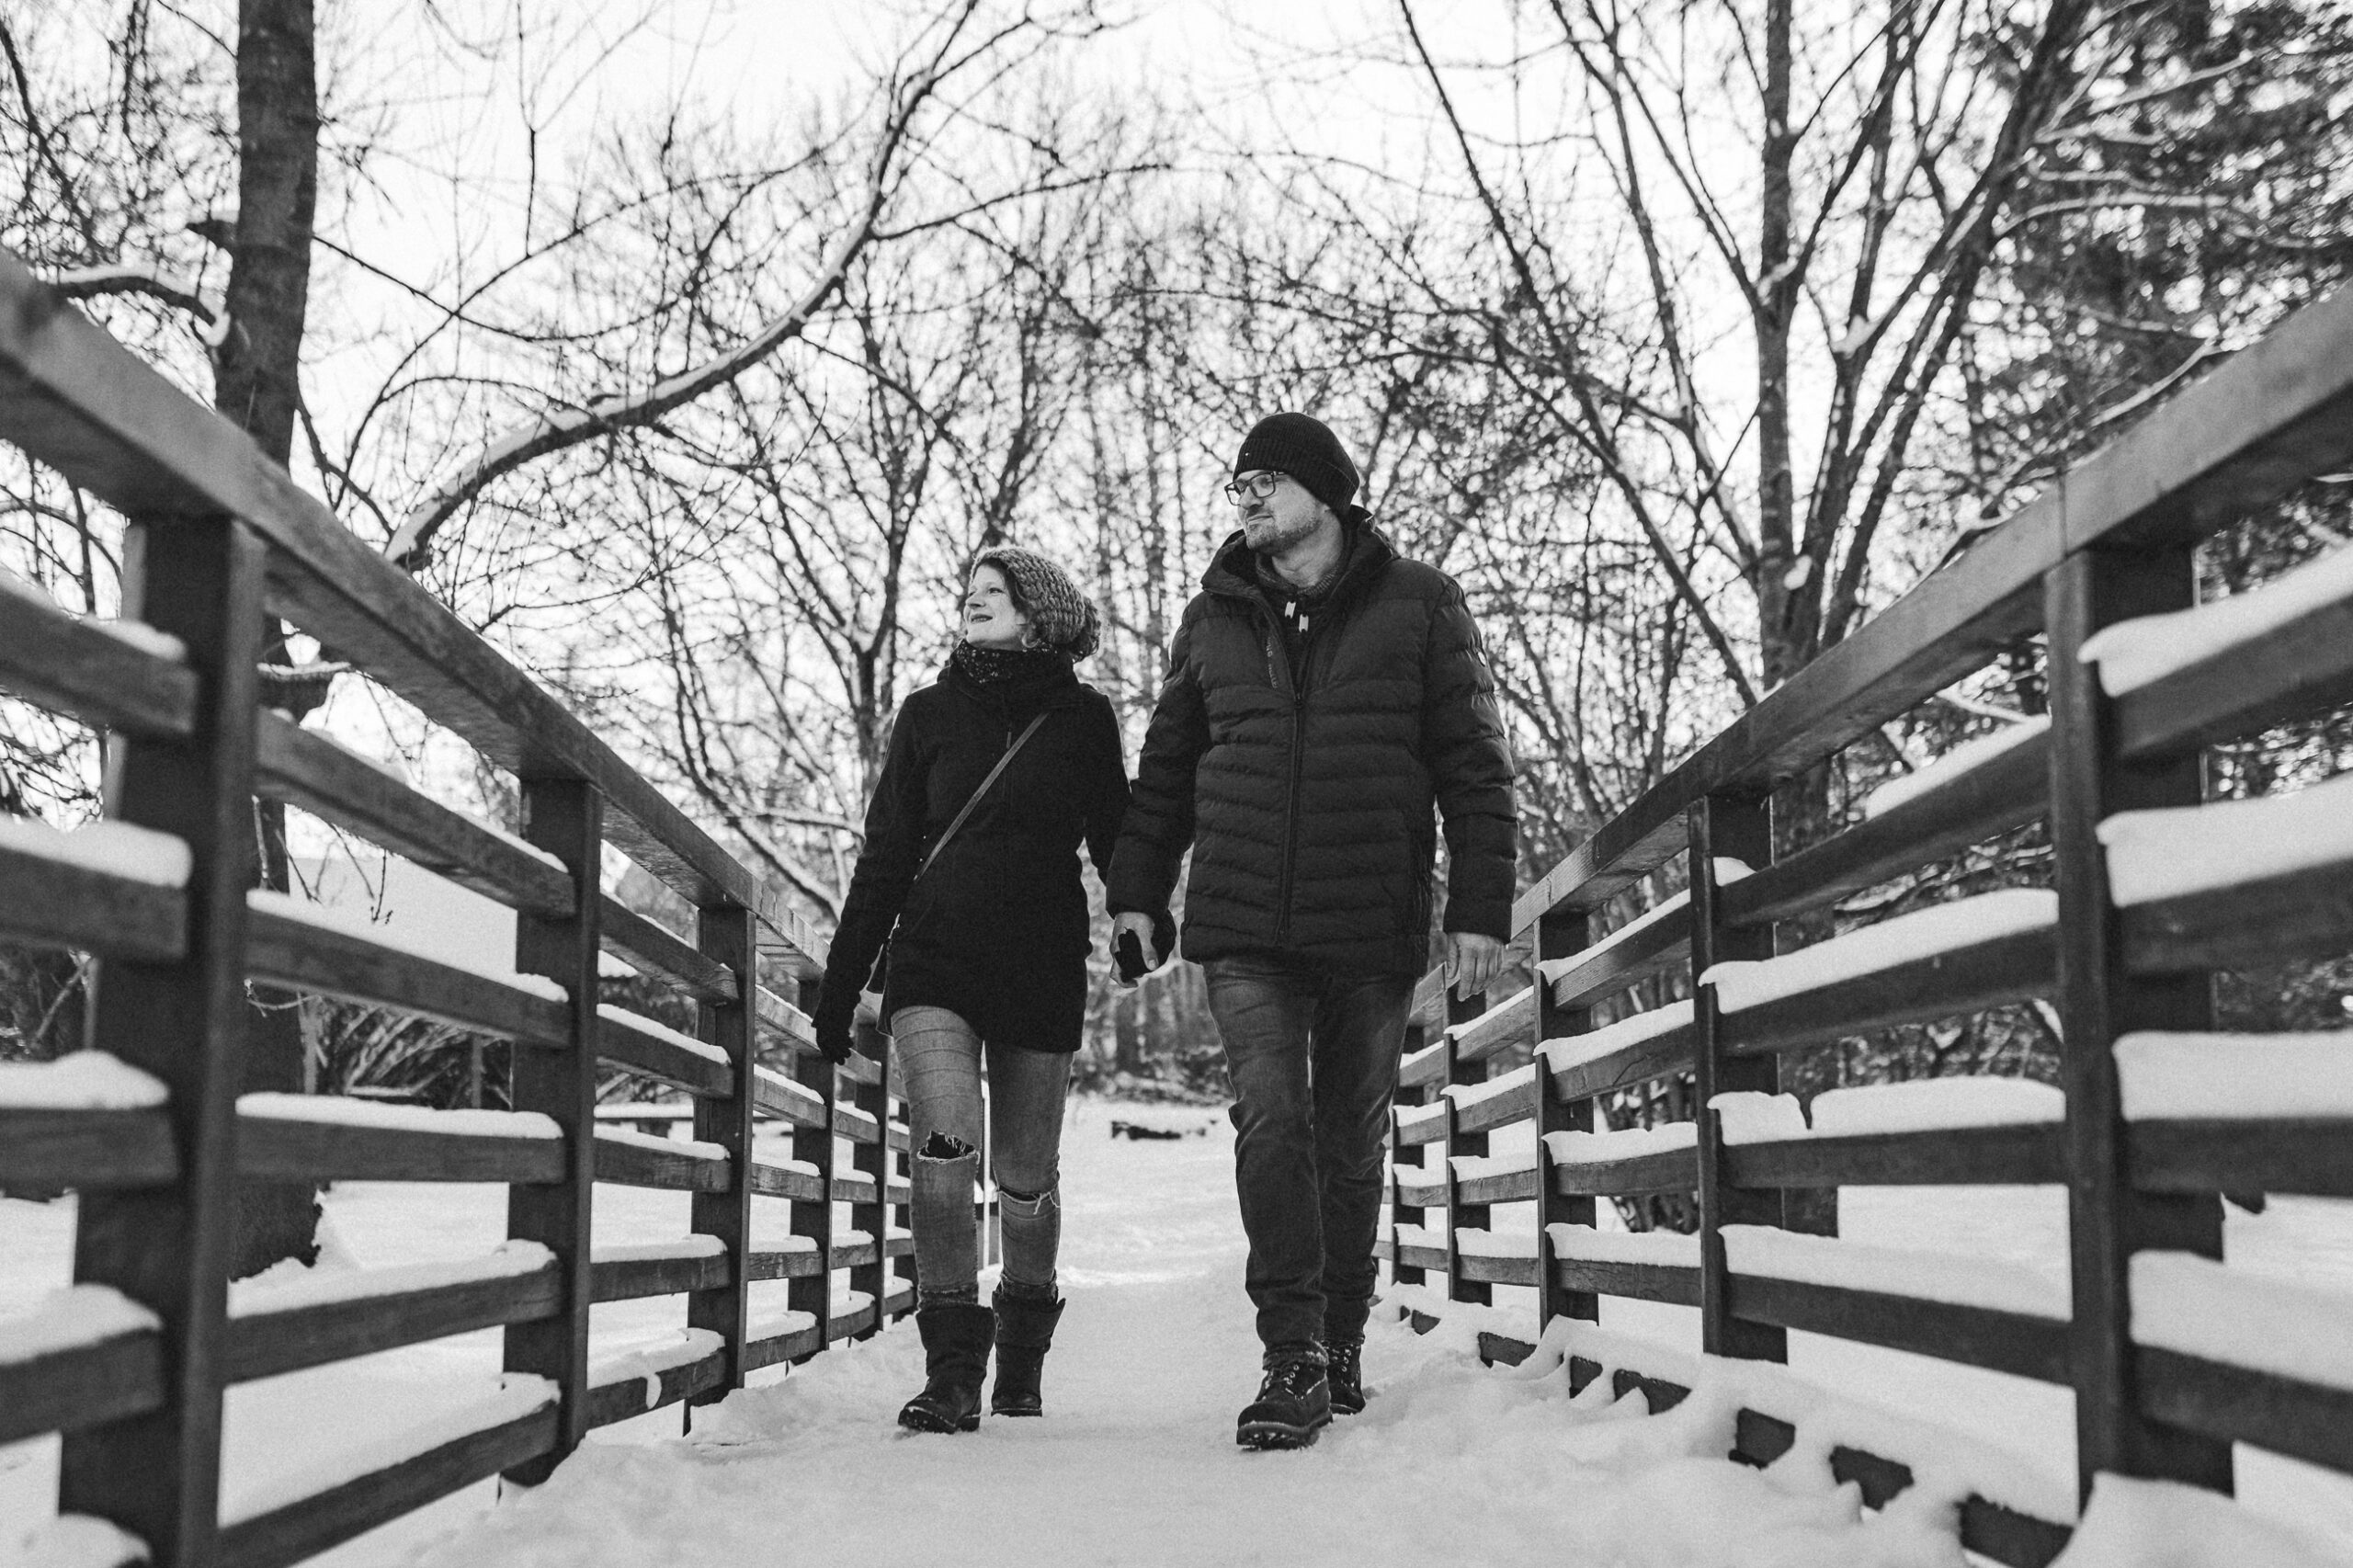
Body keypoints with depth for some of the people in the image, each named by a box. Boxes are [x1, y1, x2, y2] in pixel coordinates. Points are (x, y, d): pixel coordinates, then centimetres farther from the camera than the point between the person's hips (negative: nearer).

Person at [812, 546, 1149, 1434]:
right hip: (934, 960, 0)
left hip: (1043, 970, 0)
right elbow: (883, 858, 9)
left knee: (1026, 1178, 7)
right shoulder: (931, 713, 7)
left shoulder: (1083, 718, 5)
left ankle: (1022, 1359, 29)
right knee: (942, 1146, -18)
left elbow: (1115, 840, 9)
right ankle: (953, 1367, -11)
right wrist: (840, 985, 7)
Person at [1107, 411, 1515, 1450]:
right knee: (1269, 1122, -12)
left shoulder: (1416, 604, 4)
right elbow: (1165, 769, 19)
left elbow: (1473, 766, 2)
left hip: (1375, 929, -1)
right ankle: (1293, 1360, -11)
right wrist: (1136, 890, 11)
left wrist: (1480, 909, -5)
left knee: (1351, 1142, 8)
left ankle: (1342, 1348, 22)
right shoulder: (1213, 620, 12)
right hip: (1244, 930, 1)